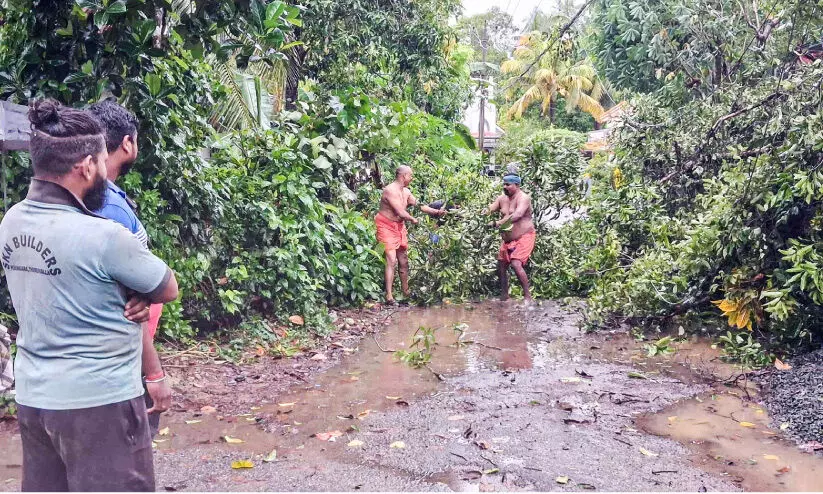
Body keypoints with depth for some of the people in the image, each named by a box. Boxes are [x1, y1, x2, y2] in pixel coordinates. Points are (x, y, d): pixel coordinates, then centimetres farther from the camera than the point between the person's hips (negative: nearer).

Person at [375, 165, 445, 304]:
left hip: (399, 227, 9)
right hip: (386, 226, -9)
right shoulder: (390, 190, -19)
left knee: (403, 261, 11)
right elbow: (400, 212, -21)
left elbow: (419, 205, 14)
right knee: (391, 260, -16)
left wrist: (436, 212, 7)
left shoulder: (406, 192, 9)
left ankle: (405, 291, 23)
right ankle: (389, 296, -16)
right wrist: (413, 220, -6)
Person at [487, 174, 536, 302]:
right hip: (508, 239, 8)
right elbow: (489, 209, 2)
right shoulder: (502, 198, 7)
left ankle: (527, 296, -12)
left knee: (516, 264, -23)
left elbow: (518, 215, -33)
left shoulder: (523, 198, -17)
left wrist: (499, 223, -41)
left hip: (524, 237, -8)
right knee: (501, 266, 12)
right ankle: (504, 296, 29)